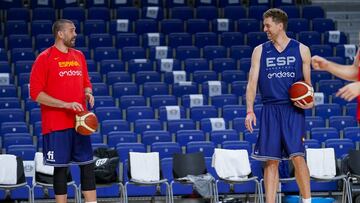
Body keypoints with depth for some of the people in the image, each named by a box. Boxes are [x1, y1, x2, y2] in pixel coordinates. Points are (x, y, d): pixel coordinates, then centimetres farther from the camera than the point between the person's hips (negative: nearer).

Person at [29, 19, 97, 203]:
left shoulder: (78, 56, 12)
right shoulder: (44, 58, -7)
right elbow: (35, 93, -12)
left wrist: (88, 94, -1)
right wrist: (66, 104, -18)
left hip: (80, 122, 6)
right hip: (56, 124, -6)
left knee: (87, 164, 4)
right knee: (61, 167, -1)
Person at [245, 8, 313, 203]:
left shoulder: (301, 50, 6)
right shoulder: (260, 51, 9)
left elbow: (307, 83, 12)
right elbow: (252, 82, 5)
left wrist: (310, 102, -8)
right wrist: (250, 111, -7)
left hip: (294, 109, -2)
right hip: (270, 110, 2)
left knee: (297, 156, -11)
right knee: (271, 161, 2)